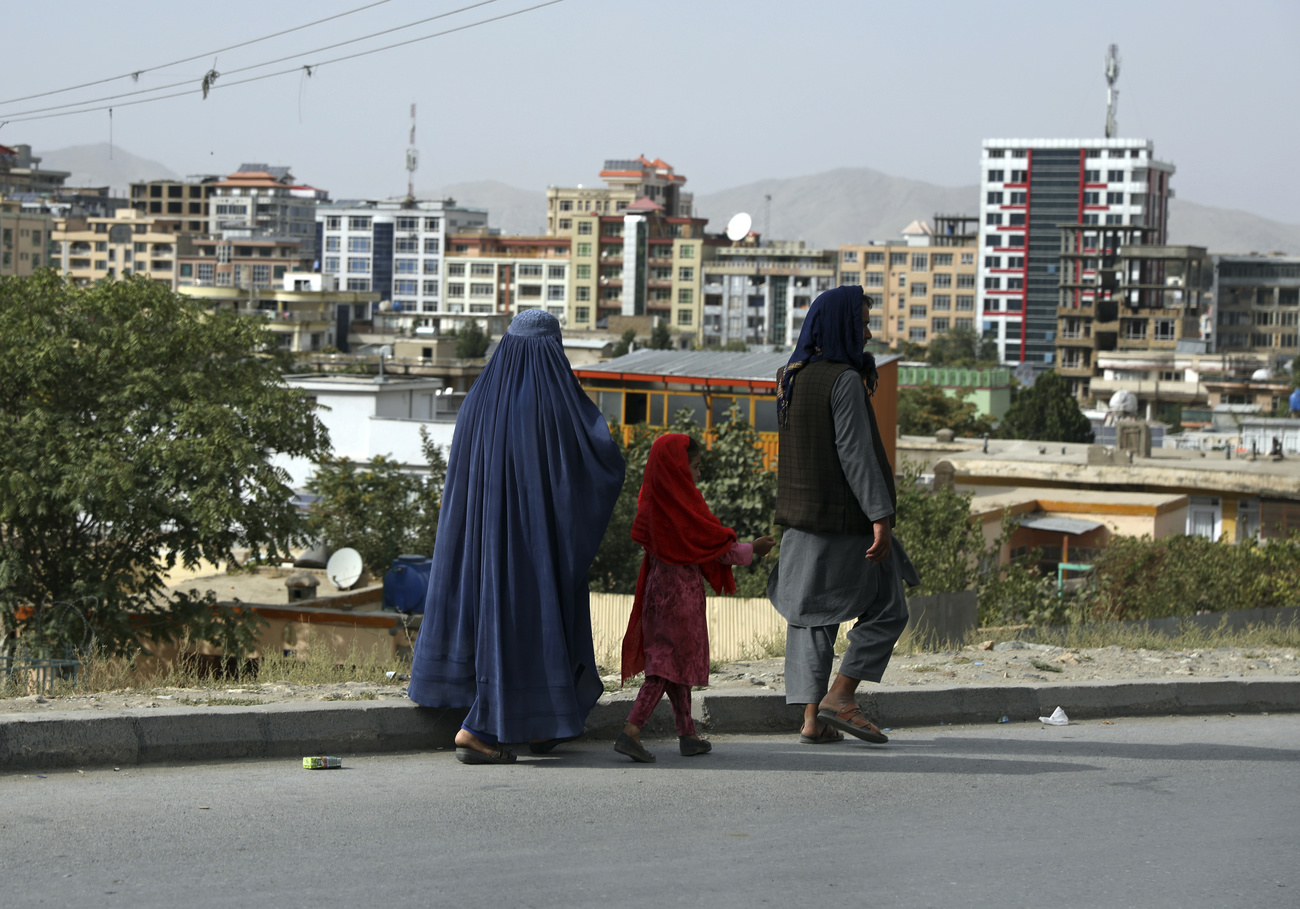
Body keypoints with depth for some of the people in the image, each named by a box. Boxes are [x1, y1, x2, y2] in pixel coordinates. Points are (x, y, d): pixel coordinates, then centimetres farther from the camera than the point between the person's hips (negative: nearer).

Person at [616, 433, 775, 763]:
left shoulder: (651, 501, 3)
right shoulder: (685, 507, -19)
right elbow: (718, 546, -12)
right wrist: (753, 549, 6)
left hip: (657, 585, 8)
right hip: (682, 590, -8)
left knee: (672, 660, 14)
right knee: (669, 662, -5)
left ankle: (688, 735, 21)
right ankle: (631, 730, -14)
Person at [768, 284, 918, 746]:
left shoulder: (794, 377, 10)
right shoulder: (843, 380, -14)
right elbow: (854, 451, -20)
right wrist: (880, 516, -21)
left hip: (805, 516, 8)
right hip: (844, 517, -8)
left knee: (812, 615, 7)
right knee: (886, 610, 3)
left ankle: (812, 717, 3)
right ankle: (840, 696, -5)